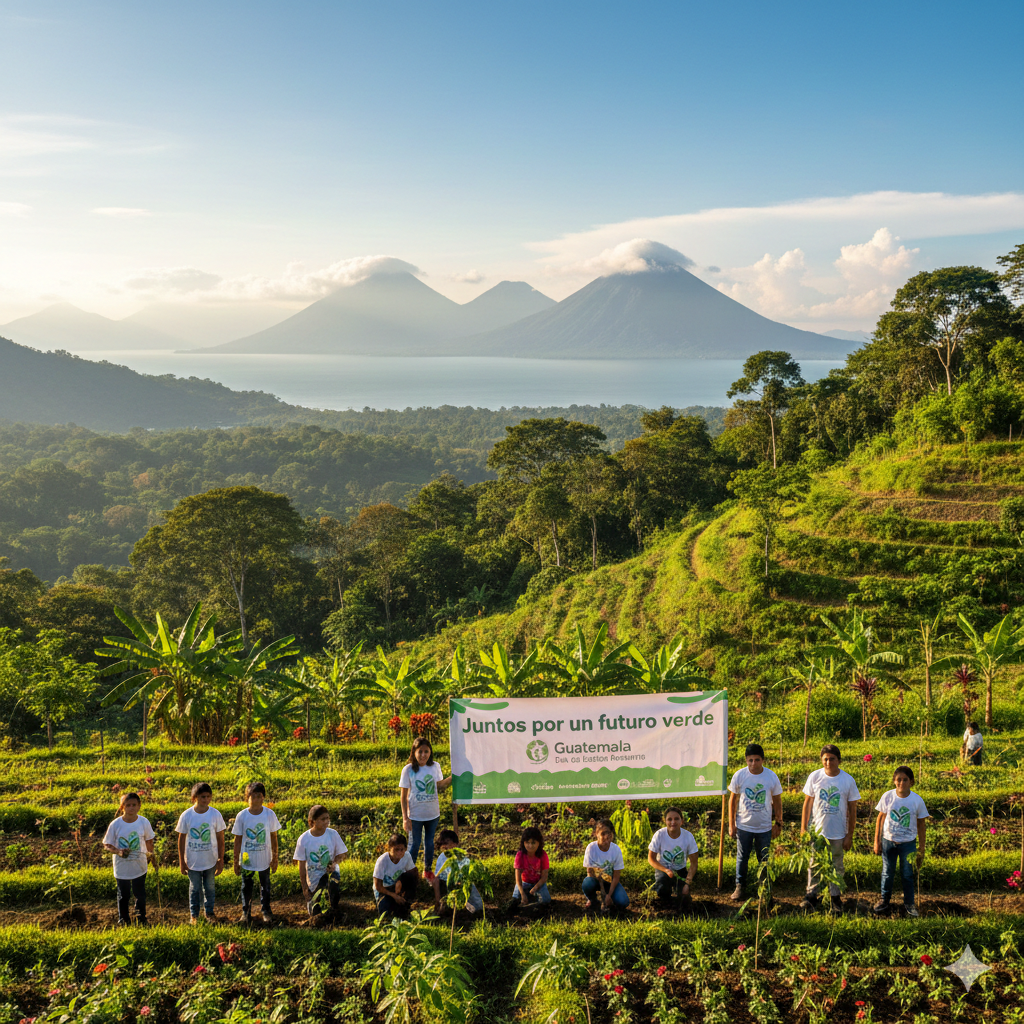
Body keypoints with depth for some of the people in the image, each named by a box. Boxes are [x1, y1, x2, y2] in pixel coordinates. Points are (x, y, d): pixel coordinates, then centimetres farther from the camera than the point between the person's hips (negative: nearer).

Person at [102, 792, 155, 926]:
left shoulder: (144, 822, -11)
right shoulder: (115, 824, -16)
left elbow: (149, 840, 6)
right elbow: (107, 845, -9)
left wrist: (150, 854, 10)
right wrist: (118, 851, -25)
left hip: (140, 866, 1)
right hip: (121, 868, -1)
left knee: (140, 894, 14)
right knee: (123, 896, 15)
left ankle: (141, 919, 36)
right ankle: (124, 920, 35)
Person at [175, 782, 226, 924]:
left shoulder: (215, 814, -10)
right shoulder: (186, 815, -11)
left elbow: (220, 838, -2)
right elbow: (181, 839, -3)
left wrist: (221, 860, -1)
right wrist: (181, 861, -2)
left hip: (210, 860, 1)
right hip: (192, 861, -1)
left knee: (209, 887, 13)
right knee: (194, 888, 12)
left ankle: (209, 912, 31)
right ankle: (194, 915, 28)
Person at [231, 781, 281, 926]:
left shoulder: (269, 814, -10)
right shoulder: (242, 816, -12)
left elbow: (273, 837, -1)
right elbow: (238, 839, -4)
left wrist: (275, 858, 2)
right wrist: (236, 861, -2)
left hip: (265, 860, 0)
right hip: (247, 859, 0)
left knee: (265, 886, 14)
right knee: (246, 887, 12)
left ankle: (266, 912, 32)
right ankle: (246, 913, 29)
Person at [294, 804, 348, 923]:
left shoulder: (332, 834, -9)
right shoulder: (303, 839, -12)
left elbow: (342, 854, 1)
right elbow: (301, 865, -5)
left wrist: (334, 863, -22)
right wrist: (304, 888, -4)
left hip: (329, 872, 0)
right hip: (313, 879, 0)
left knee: (334, 877, -38)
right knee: (315, 914, -2)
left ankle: (333, 910, -18)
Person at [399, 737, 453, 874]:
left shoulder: (435, 767, -4)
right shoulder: (408, 770, -13)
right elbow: (404, 795, -9)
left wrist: (453, 777, -3)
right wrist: (405, 818, -12)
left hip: (433, 814, 3)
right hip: (415, 815, -3)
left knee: (429, 842, 16)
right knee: (415, 844, 4)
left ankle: (428, 870, 32)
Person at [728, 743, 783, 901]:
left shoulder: (771, 777, -8)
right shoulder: (739, 776, -9)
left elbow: (777, 801, 3)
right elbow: (733, 800, 0)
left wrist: (778, 824, 4)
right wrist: (731, 824, -1)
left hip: (765, 827, 0)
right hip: (744, 825, 0)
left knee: (764, 859, 10)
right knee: (742, 857, 8)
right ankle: (740, 886, 24)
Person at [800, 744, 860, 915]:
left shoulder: (848, 780, -6)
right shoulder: (814, 777, -4)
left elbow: (852, 809, 0)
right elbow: (807, 803, 3)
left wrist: (849, 835, -1)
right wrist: (803, 828, 1)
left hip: (838, 833, 0)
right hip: (817, 831, 0)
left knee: (837, 866, 11)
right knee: (814, 864, 4)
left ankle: (836, 898, 23)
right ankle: (811, 896, 14)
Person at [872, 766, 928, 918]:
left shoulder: (917, 800, -11)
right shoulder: (888, 797, -10)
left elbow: (921, 824, -1)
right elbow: (881, 818, 1)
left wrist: (921, 848, 3)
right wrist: (877, 841, 2)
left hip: (908, 843, -1)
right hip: (888, 841, 1)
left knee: (907, 874, 8)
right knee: (887, 872, 12)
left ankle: (909, 903, 24)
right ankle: (884, 900, 28)